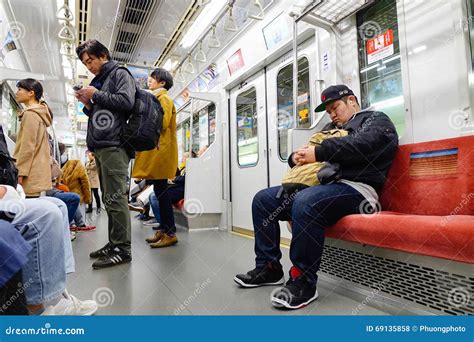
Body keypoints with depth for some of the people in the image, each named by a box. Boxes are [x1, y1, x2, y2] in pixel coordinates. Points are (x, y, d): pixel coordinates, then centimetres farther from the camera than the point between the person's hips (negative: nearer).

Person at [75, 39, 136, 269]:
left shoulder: (120, 74, 5)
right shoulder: (98, 82, 28)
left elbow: (126, 102, -13)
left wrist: (96, 95, -5)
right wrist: (88, 105, 10)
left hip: (114, 145, -9)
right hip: (100, 147, 9)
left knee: (115, 198, -11)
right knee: (109, 198, 9)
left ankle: (123, 249, -6)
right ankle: (114, 244, 17)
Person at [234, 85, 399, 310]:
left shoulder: (376, 120, 10)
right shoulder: (331, 128, 31)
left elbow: (364, 143, -14)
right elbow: (312, 148, 25)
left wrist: (319, 152, -19)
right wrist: (297, 156, -1)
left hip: (355, 187, -8)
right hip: (321, 185, 8)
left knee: (305, 203, -38)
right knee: (262, 199, -1)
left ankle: (304, 282, -21)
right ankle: (269, 268, 3)